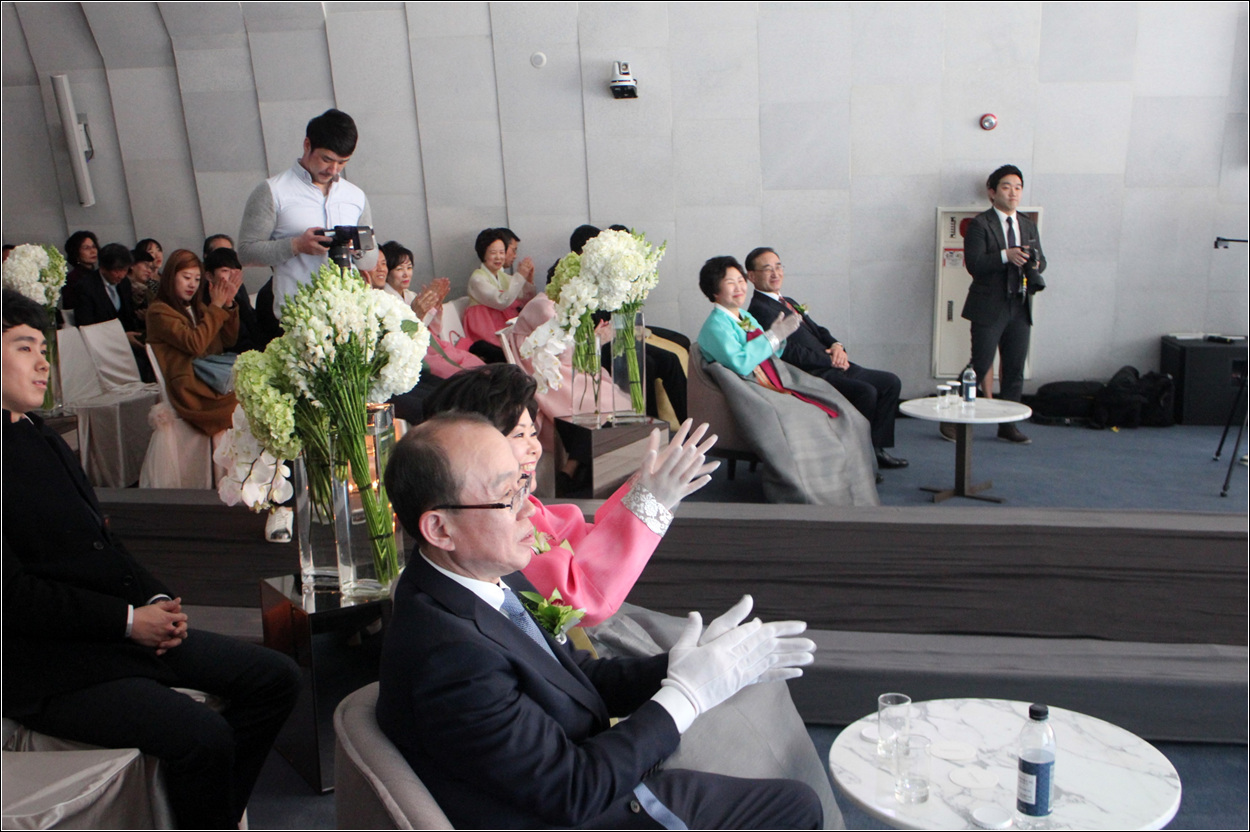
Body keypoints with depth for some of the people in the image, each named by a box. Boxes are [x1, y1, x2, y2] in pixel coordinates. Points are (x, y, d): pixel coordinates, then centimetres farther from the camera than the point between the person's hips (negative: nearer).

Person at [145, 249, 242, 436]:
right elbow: (195, 344, -14)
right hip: (190, 389, -7)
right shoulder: (159, 312, 0)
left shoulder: (198, 307, 23)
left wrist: (228, 304, 4)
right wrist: (216, 306, -9)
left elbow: (229, 341, 17)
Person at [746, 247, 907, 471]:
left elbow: (818, 330, 23)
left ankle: (875, 449, 6)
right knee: (865, 391, -29)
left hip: (832, 367, 10)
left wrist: (836, 345, 0)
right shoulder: (759, 310, -10)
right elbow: (790, 353, -18)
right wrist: (830, 360, -13)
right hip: (811, 376, -10)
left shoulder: (790, 303, 23)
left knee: (890, 382, 5)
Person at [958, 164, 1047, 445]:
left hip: (1020, 307, 6)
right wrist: (1005, 256, -26)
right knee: (981, 365, -6)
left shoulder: (1028, 225, 16)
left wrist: (1036, 263, -5)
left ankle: (1007, 424, 18)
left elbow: (1040, 261, 18)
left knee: (1015, 369, 8)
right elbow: (973, 264, -15)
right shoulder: (980, 224, -5)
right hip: (989, 307, -6)